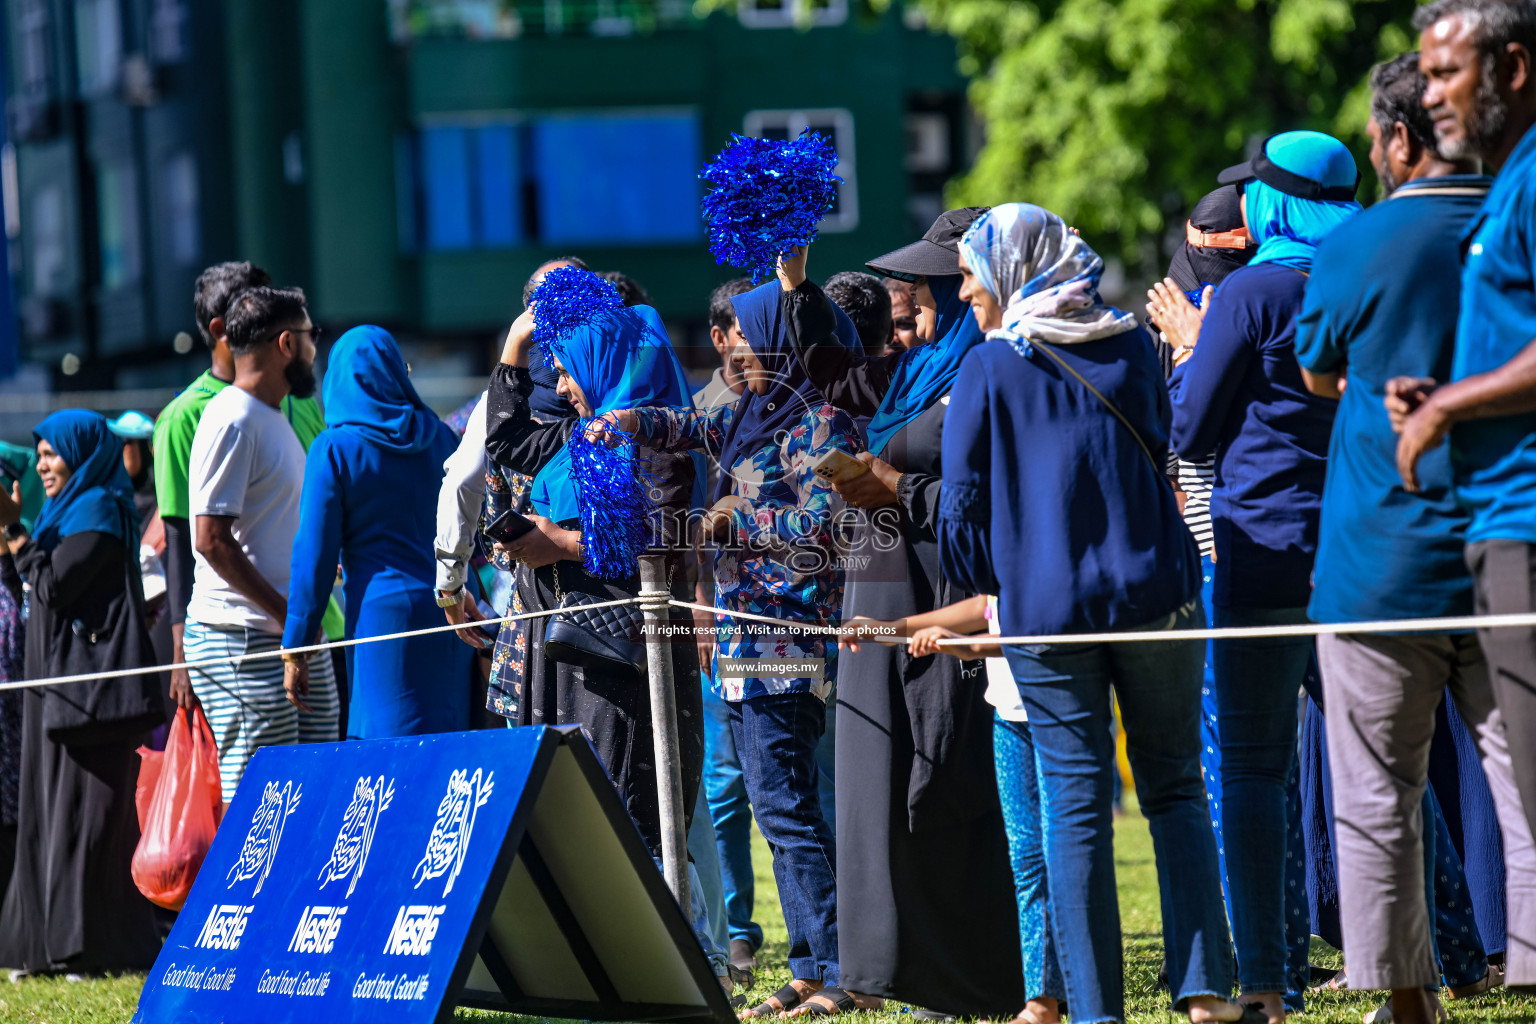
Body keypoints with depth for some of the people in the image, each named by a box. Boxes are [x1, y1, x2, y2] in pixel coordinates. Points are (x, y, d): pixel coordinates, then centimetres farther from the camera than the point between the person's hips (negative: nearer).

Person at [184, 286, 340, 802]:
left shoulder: (273, 417, 19)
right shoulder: (231, 422, -12)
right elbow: (212, 539, -18)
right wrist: (285, 614, -19)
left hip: (296, 636, 10)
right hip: (244, 641, -10)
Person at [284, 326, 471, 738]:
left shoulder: (335, 449, -3)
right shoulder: (439, 437, 10)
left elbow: (314, 554, -5)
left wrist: (296, 647, -1)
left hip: (383, 610, -5)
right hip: (452, 608, 5)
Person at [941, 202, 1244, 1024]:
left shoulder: (988, 369, -3)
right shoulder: (1131, 348, 7)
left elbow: (962, 503, -1)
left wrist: (985, 586, 15)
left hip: (1046, 610, -2)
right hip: (1153, 590, 2)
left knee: (1076, 805, 0)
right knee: (1174, 787, 9)